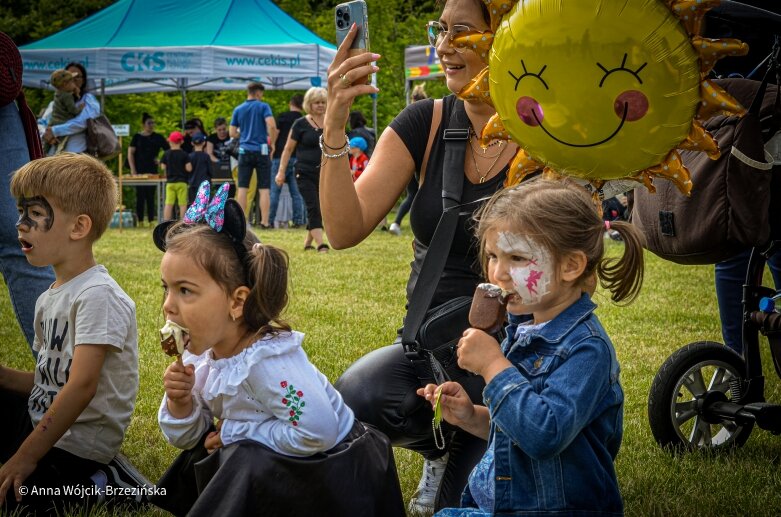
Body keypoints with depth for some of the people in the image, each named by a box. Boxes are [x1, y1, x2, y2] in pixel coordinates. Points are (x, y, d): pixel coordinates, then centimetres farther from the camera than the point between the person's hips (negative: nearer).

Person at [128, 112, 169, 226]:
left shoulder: (158, 137, 7)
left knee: (151, 196, 1)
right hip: (140, 171, -1)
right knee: (140, 196, 0)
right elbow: (130, 153, 2)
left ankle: (151, 221, 3)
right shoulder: (137, 137, 4)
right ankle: (140, 221, 4)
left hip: (152, 170, 1)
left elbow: (169, 151, 11)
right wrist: (133, 170, -4)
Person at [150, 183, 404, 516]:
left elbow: (318, 431, -36)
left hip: (328, 469, -9)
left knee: (248, 462, -27)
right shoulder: (201, 354, -3)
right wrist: (180, 405, -18)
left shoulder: (265, 362, -29)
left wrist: (236, 432, -25)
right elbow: (183, 439, 5)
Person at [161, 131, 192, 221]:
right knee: (183, 204, 2)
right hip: (182, 182, -2)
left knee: (168, 204, 4)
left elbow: (163, 167, 2)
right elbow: (189, 168, -10)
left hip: (170, 182, 2)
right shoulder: (184, 154, -6)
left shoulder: (166, 154, 0)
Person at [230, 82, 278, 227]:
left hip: (244, 151, 3)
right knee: (264, 189, 1)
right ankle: (265, 222, -1)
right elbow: (272, 125, -17)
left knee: (242, 188, 5)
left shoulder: (238, 109, 8)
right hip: (261, 150, -3)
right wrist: (272, 143, -3)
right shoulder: (263, 107, -3)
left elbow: (232, 133, 7)